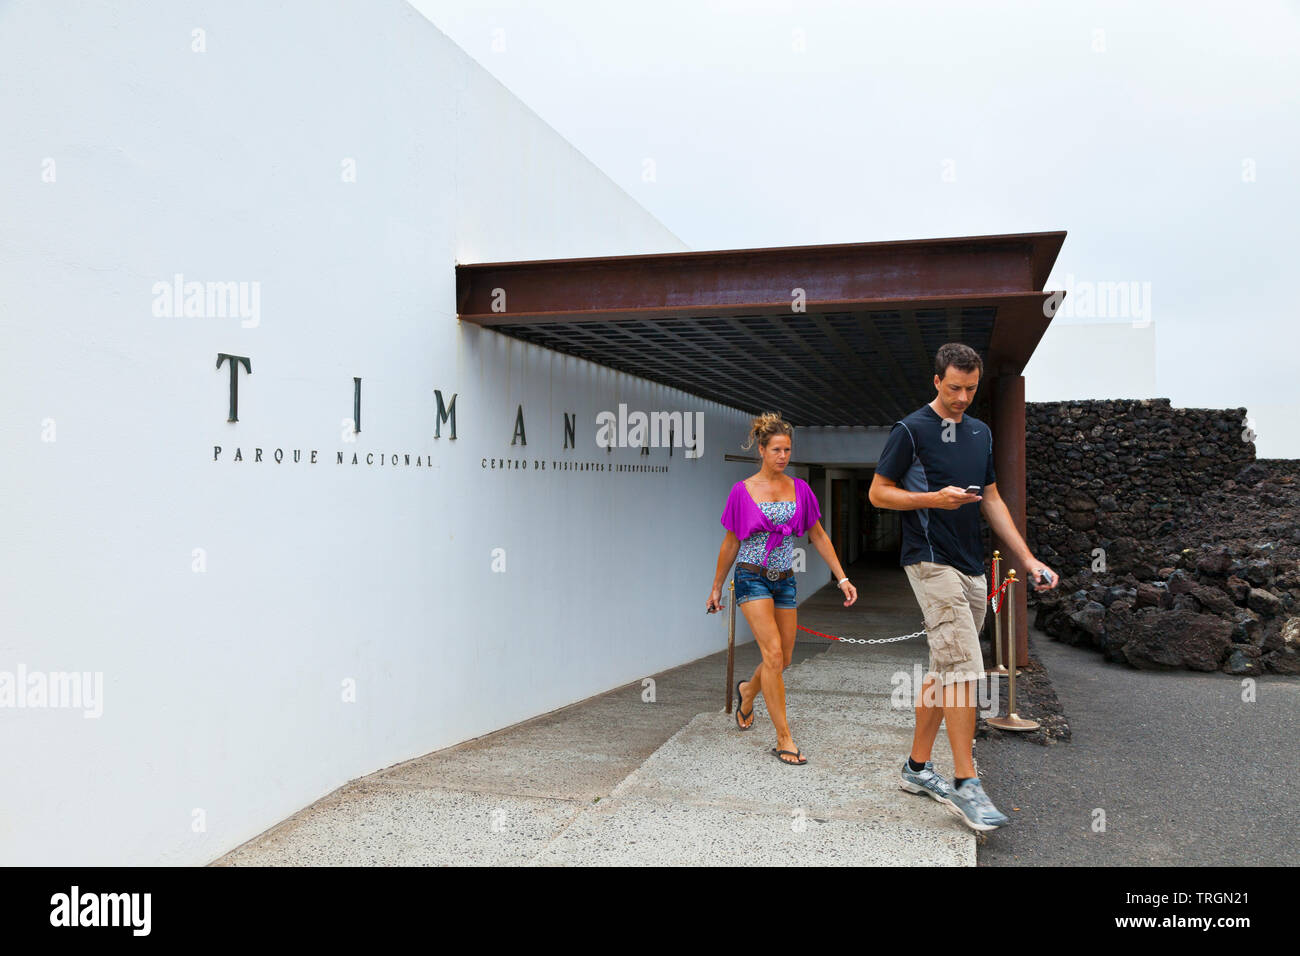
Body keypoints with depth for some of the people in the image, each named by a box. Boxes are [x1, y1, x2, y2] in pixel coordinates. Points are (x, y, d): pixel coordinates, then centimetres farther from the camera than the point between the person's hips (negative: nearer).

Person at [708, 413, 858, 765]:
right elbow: (731, 542, 3)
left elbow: (818, 537, 10)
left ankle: (747, 691, 43)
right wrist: (716, 587, 9)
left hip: (784, 580, 4)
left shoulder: (799, 489, 4)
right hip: (752, 578, -4)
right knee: (773, 653, -16)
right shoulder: (742, 491, -5)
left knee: (783, 660, 11)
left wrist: (842, 578, 4)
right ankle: (784, 738, -7)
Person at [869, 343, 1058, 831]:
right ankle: (965, 784, -8)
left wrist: (1029, 559, 11)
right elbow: (878, 493, -4)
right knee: (964, 668, -14)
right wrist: (935, 499, -18)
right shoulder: (910, 430, -6)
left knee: (945, 669, 10)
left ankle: (917, 767, 21)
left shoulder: (981, 432, 15)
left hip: (972, 568, 8)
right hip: (932, 563, -7)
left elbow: (993, 500, 18)